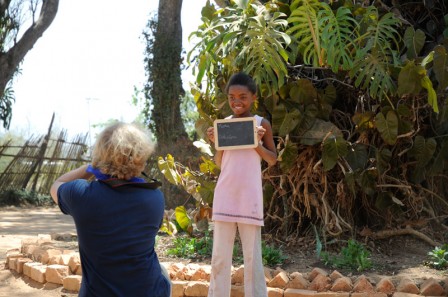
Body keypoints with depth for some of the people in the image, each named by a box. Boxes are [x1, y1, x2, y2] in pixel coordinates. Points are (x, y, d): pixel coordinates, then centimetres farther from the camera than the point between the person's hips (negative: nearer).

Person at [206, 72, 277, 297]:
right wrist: (217, 143, -6)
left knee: (252, 254, 1)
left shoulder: (261, 124, 2)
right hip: (225, 194, 3)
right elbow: (219, 164, 11)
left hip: (249, 195, -2)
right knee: (219, 254, 6)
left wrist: (256, 144, -13)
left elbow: (272, 160, 3)